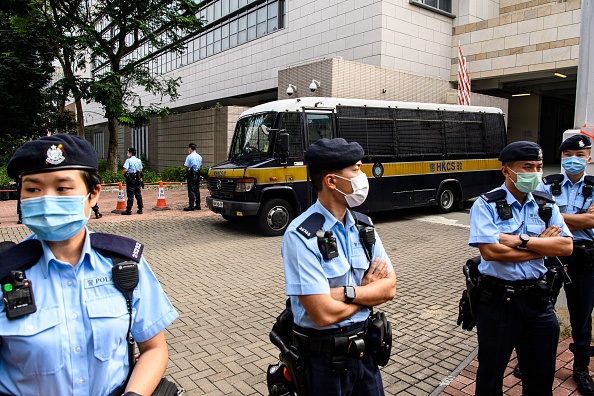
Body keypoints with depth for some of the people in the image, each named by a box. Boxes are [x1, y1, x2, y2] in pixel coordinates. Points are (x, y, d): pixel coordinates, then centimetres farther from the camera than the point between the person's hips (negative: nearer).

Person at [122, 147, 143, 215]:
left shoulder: (128, 160, -10)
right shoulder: (139, 160, 10)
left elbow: (125, 170, -17)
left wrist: (123, 172, 2)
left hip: (130, 178, -6)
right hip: (137, 179, 6)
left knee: (130, 195, -4)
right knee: (138, 194, 10)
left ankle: (129, 210, -1)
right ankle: (140, 209, 12)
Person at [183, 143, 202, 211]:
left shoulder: (189, 157, -12)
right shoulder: (199, 157, 9)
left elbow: (186, 167, -12)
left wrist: (187, 170, 6)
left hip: (191, 175, -7)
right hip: (198, 174, 7)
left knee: (191, 190, -4)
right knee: (197, 190, 12)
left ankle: (191, 206, -4)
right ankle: (198, 205, 15)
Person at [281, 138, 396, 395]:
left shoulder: (363, 226, -1)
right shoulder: (301, 235, -23)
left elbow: (389, 288, -3)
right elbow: (324, 314, -26)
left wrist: (347, 293, -20)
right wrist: (367, 290, -9)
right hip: (323, 358, -6)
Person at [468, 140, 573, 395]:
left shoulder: (546, 205, 4)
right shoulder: (486, 205, -11)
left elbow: (566, 247, -7)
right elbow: (490, 251, -22)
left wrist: (521, 240, -20)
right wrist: (542, 246, -12)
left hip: (538, 298, 4)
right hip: (497, 299, -4)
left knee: (542, 375, 19)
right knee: (491, 373, 13)